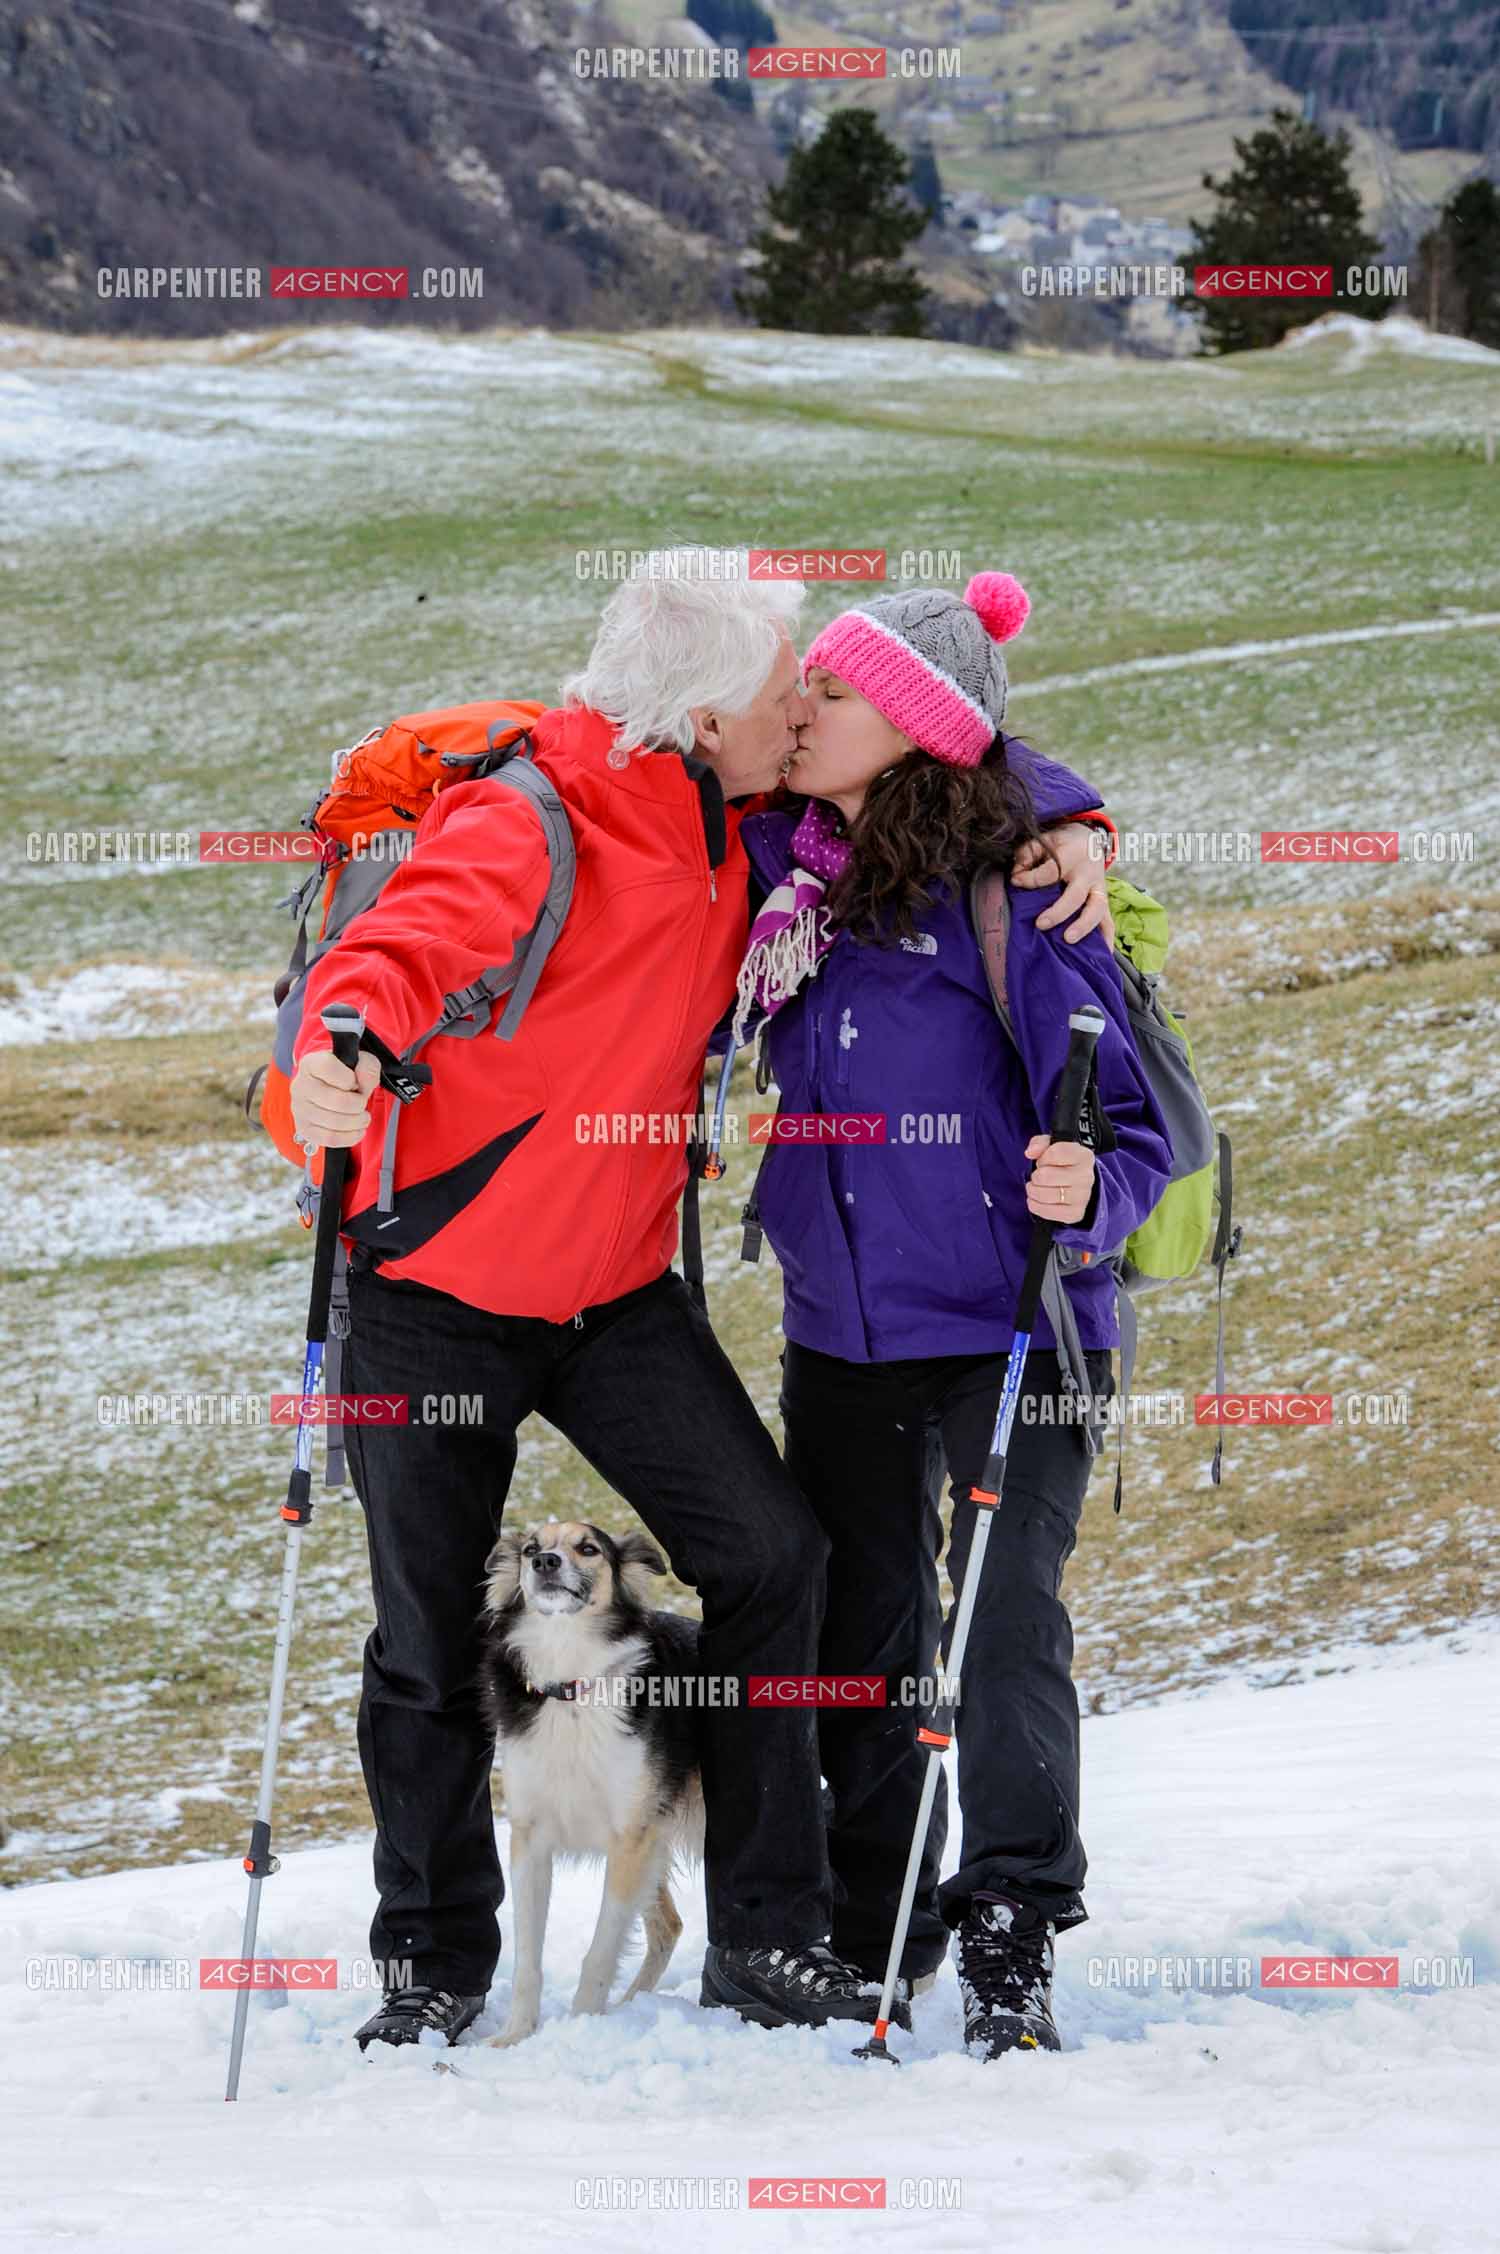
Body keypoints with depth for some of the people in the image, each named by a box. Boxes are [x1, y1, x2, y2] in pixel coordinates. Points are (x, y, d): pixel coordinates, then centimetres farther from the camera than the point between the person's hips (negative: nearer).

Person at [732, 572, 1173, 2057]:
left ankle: (1009, 1945, 1)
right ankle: (871, 1938, 26)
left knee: (1006, 1626, -10)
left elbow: (1128, 1130, -13)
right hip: (840, 1333, 6)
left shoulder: (1013, 901, -16)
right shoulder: (779, 875, 0)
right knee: (858, 1643, 12)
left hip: (1013, 1332, -6)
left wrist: (1084, 1189, -34)